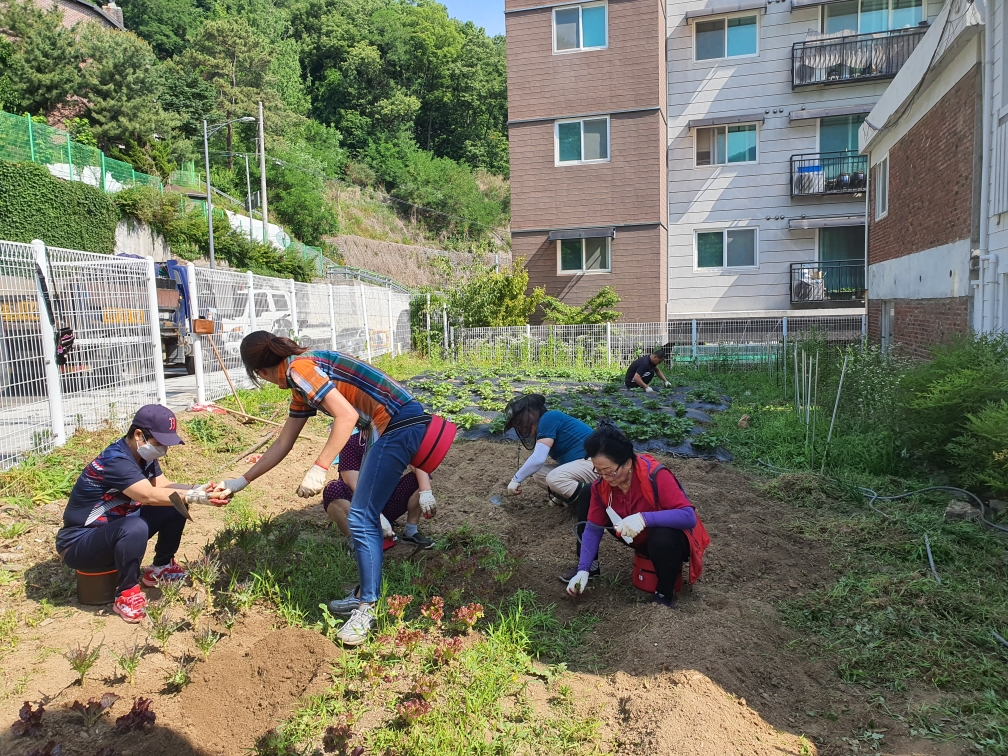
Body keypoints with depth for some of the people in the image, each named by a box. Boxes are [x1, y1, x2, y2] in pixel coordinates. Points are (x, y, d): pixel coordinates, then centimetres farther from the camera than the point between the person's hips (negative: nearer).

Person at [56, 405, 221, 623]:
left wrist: (198, 490, -19)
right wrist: (194, 496, -40)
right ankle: (126, 594, -16)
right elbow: (150, 496, -40)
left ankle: (160, 567, 15)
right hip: (79, 543, -9)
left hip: (116, 527, 9)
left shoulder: (143, 455, -2)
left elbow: (164, 486, -2)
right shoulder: (116, 460, -29)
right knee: (135, 528, -38)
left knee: (175, 507, -3)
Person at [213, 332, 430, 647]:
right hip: (394, 426, 10)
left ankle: (367, 608, 5)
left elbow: (347, 415, -19)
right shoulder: (301, 385, 20)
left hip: (399, 425, -10)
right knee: (366, 514, 17)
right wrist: (240, 482, 31)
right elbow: (282, 445, 26)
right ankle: (366, 594, 29)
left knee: (361, 517, -6)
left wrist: (319, 468, -19)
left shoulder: (299, 367, -9)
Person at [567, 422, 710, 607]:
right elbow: (594, 527, -11)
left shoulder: (655, 476, -33)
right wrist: (583, 569, -22)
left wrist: (644, 518, -49)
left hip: (670, 537, -4)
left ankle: (665, 594, -12)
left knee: (661, 538, -42)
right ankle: (591, 566, 5)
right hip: (641, 539, 5)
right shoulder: (601, 484, -17)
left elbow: (689, 517, -38)